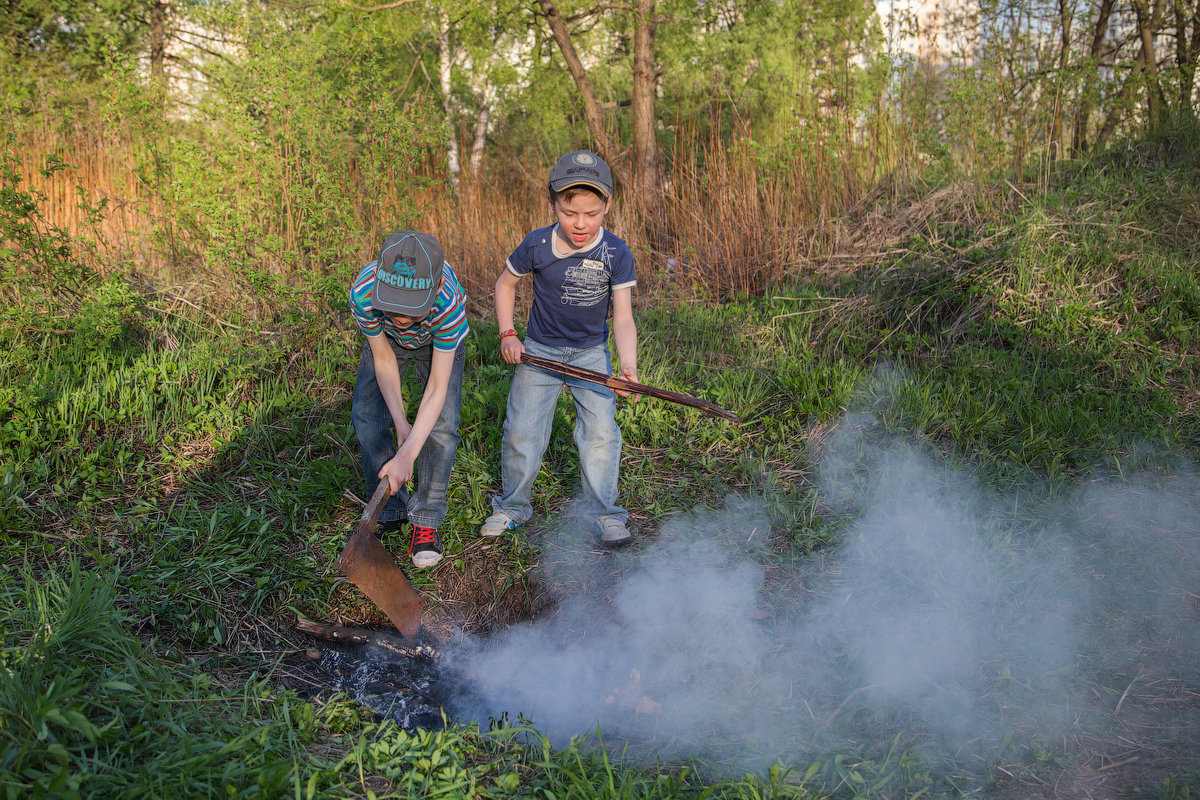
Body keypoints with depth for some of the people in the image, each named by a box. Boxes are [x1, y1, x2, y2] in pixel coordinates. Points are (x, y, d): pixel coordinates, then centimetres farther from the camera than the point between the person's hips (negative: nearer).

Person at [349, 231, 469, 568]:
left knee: (442, 424, -13)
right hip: (386, 340, 2)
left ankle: (426, 518, 1)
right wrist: (400, 422, -25)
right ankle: (389, 510, 13)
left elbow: (437, 389, -39)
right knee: (368, 418, -4)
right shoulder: (363, 292, -40)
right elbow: (384, 360, -21)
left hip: (440, 341, -2)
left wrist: (407, 455, -44)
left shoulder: (449, 303, -45)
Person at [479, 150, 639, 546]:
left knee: (601, 430, -8)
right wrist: (507, 334, -5)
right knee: (522, 432, 2)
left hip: (591, 353, 0)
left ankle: (603, 514, 7)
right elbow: (505, 283, 4)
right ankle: (512, 506, 23)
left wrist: (628, 365, -37)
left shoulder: (616, 254, -17)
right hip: (539, 351, 1)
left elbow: (623, 317, -20)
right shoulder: (536, 246, -15)